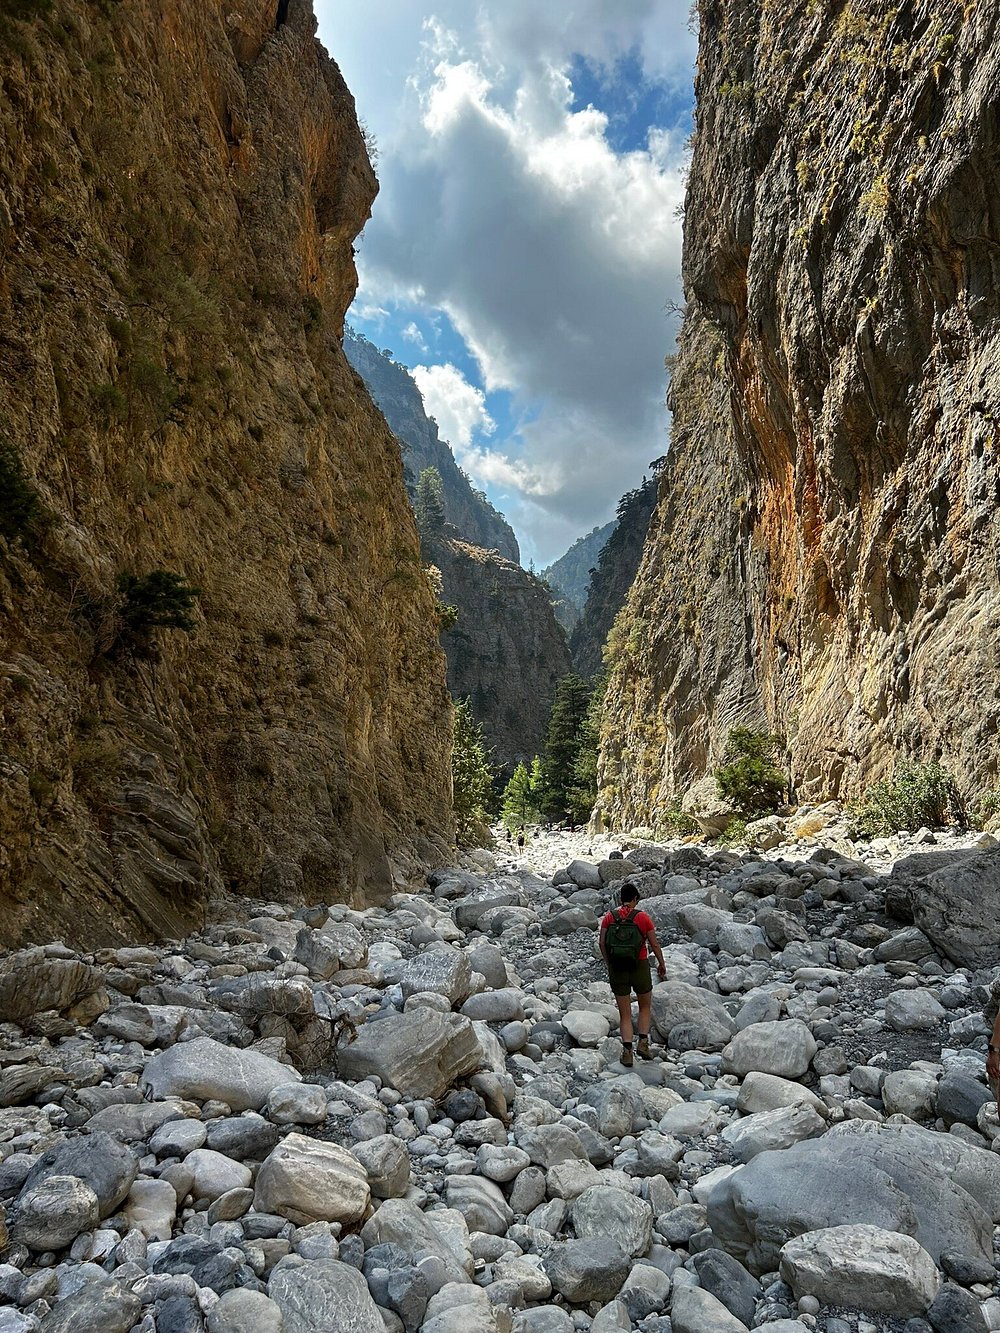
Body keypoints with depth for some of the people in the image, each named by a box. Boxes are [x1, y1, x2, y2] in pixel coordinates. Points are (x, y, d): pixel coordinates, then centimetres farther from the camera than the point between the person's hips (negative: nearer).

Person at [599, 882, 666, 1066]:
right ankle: (643, 1042, 12)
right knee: (645, 1007, 23)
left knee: (624, 1014, 14)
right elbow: (655, 944, -3)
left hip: (617, 969, 1)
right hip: (640, 968, -1)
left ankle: (627, 1050, 3)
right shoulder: (643, 918, -9)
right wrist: (661, 964, 12)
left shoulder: (609, 917, -5)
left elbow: (602, 944, -3)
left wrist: (609, 964, 11)